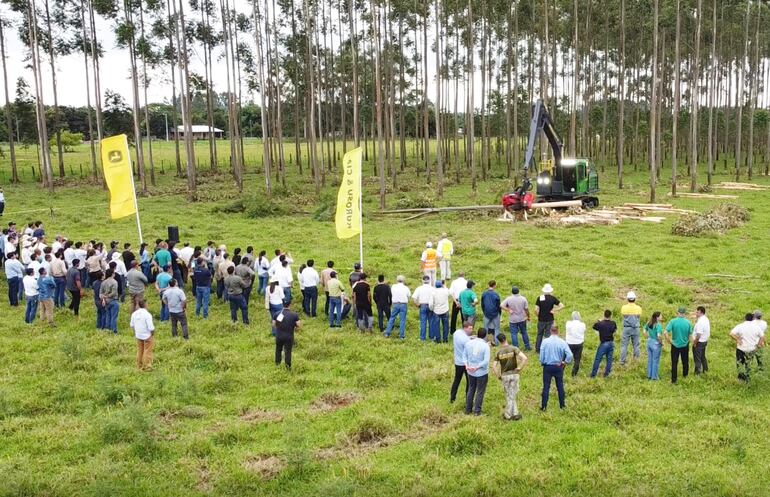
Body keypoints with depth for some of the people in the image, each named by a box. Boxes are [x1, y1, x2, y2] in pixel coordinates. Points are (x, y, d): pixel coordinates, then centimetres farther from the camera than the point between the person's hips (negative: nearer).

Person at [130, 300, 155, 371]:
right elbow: (151, 327, -23)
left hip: (138, 335, 5)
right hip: (147, 336, -5)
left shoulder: (134, 314, -4)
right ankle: (147, 367, 11)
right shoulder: (147, 314, -23)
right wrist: (152, 331, -3)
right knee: (147, 352, 6)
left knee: (139, 350, 18)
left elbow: (132, 325, 8)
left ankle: (139, 366, 24)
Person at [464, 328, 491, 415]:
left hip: (470, 372, 4)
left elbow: (465, 355, -1)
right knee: (480, 391, 9)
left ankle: (468, 409, 26)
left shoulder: (469, 343, -4)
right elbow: (486, 361, -21)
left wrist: (466, 365, -10)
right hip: (482, 372, -4)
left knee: (471, 390, 20)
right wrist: (477, 367, -18)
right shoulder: (485, 346, -18)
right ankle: (477, 411, 13)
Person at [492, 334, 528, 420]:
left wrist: (498, 376, 4)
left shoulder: (499, 352, -4)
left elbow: (494, 366, -7)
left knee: (509, 396, 11)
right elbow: (524, 358, -19)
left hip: (504, 376, 0)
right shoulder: (514, 348, -8)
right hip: (514, 374, 0)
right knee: (512, 395, 10)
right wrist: (519, 368, -8)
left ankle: (508, 415, 11)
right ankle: (511, 413, 14)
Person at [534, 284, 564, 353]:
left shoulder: (540, 298, -11)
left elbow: (536, 309, -15)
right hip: (550, 320, 0)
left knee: (540, 334, 16)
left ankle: (538, 349, 22)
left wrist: (538, 316, 2)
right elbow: (562, 306, -8)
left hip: (541, 320, 0)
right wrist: (553, 311, -6)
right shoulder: (553, 298, -8)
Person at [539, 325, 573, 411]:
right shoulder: (562, 342, -9)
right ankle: (562, 404, 24)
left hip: (547, 367, -1)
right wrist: (565, 362, 0)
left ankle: (544, 406, 8)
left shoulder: (545, 341, -11)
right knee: (560, 386, 15)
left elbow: (541, 355, -9)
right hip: (558, 367, 1)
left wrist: (542, 363, 9)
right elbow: (569, 355, -15)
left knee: (546, 386, 5)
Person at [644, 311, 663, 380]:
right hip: (656, 344, -7)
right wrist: (661, 343, -14)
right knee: (655, 360, 7)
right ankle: (654, 376, 17)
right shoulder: (658, 325, -22)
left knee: (649, 360, 18)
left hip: (649, 342, 7)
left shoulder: (648, 323, 0)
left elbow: (645, 332, 9)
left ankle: (649, 375, 27)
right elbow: (659, 336, -28)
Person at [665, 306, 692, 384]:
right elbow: (690, 335, -5)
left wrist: (669, 341, -8)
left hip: (675, 345, -2)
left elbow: (666, 332, -21)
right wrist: (687, 341, 12)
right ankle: (685, 375, 40)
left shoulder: (673, 321, -14)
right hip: (685, 345, 2)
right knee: (685, 361, 22)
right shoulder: (688, 322, -10)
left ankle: (674, 379, 10)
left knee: (674, 363, 7)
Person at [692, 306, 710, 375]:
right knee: (703, 357, 24)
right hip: (705, 341, 10)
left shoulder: (700, 321, -25)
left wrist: (694, 343, -17)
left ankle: (697, 373, 7)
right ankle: (705, 370, 35)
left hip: (699, 342, -10)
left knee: (697, 359, 1)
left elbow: (699, 334, -28)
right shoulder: (706, 319, 6)